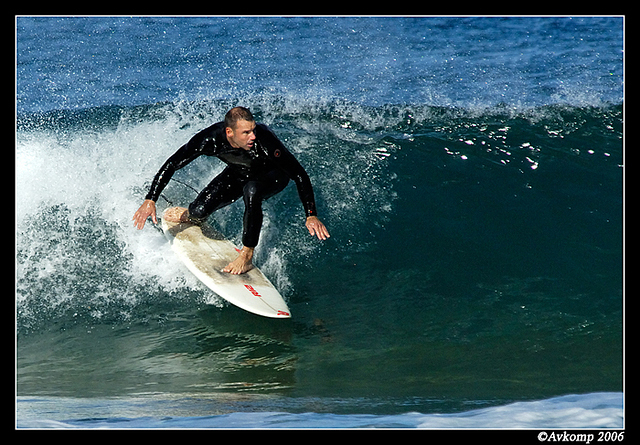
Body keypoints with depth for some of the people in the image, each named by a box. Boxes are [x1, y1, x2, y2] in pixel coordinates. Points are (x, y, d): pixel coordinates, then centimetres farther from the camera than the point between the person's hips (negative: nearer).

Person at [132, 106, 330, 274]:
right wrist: (150, 200, -30)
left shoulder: (264, 141, -40)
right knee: (201, 210, -16)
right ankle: (191, 215, 25)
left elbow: (300, 175, -32)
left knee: (251, 191, -37)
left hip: (273, 175, -3)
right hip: (239, 173, 3)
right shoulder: (211, 139, -33)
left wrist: (311, 215, -37)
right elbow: (172, 164, -23)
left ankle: (247, 256, -21)